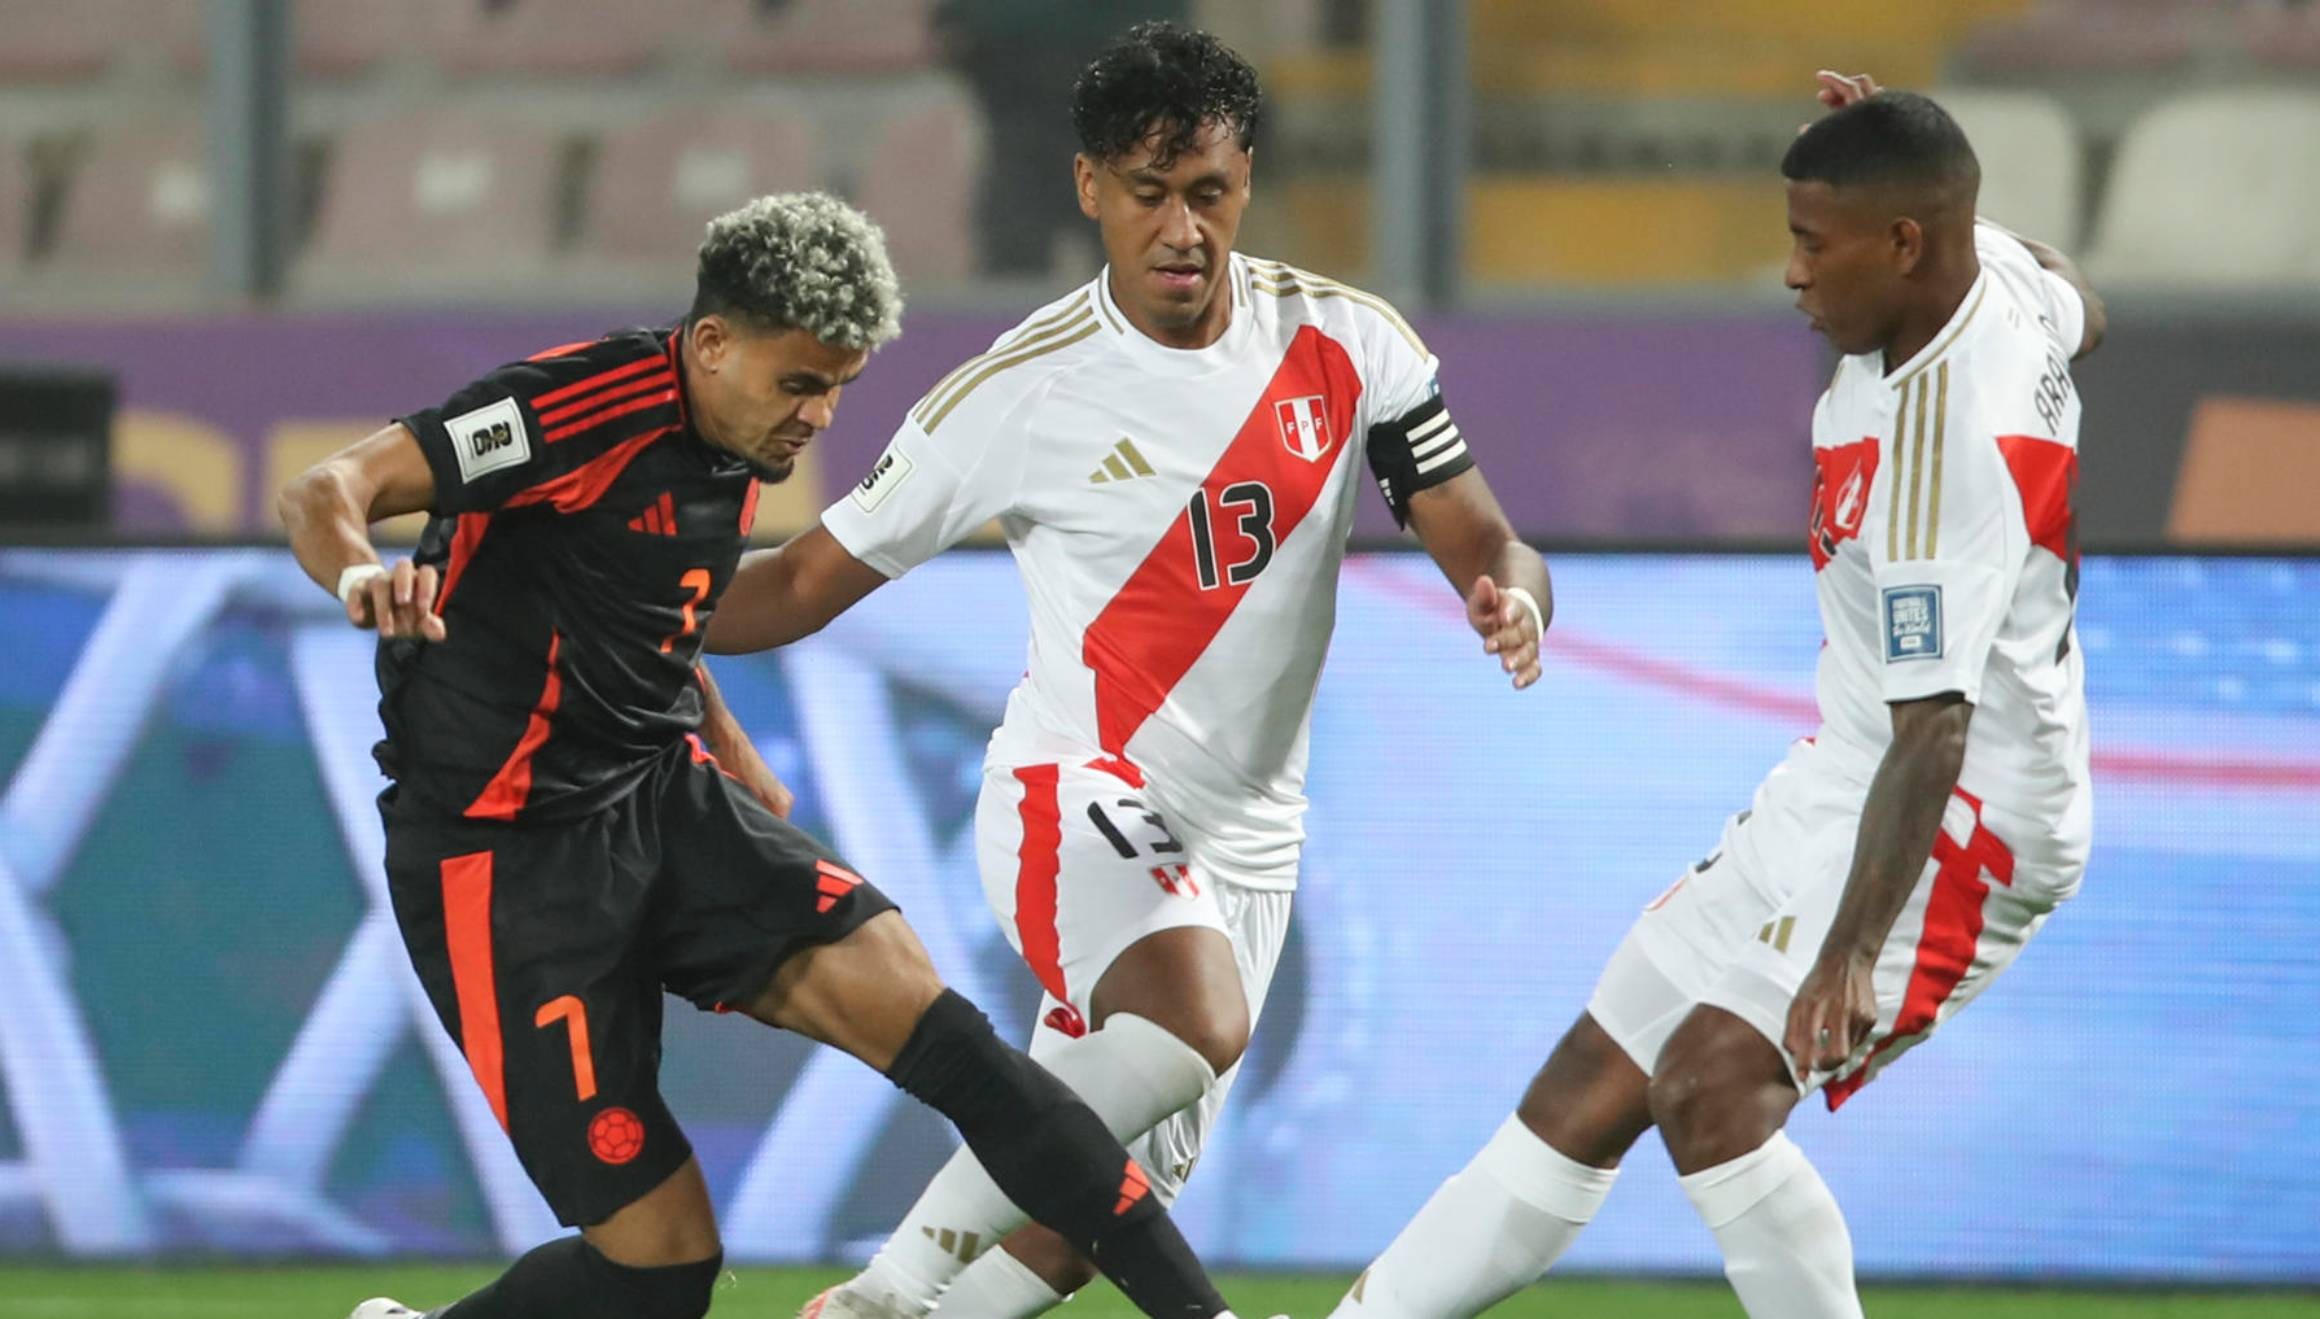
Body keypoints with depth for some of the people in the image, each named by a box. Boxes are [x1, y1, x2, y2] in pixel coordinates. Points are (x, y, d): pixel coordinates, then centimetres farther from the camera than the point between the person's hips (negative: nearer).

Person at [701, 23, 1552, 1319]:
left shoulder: (1347, 345, -1)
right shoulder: (1021, 393, -9)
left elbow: (1483, 542, 0)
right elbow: (811, 581, -1)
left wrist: (1512, 595, -26)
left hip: (1242, 844, 5)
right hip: (1082, 795, -5)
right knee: (1194, 1023, -35)